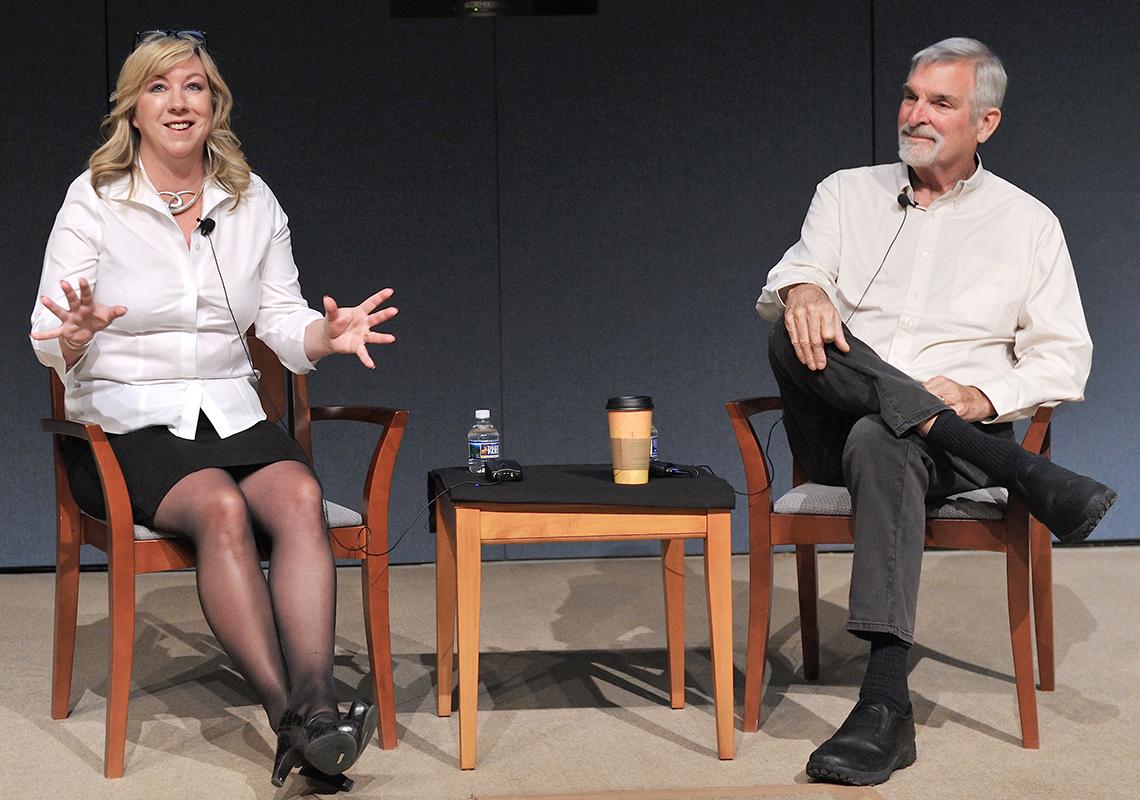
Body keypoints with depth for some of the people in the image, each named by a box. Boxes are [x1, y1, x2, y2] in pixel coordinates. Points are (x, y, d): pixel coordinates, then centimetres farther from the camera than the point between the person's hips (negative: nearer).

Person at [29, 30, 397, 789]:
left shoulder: (253, 201, 12)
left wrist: (325, 334, -13)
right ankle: (289, 717, -38)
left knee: (298, 495, -30)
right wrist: (77, 335, -27)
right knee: (222, 507, -34)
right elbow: (48, 342, -2)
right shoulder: (94, 200, 2)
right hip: (124, 421, -3)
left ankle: (315, 700, -42)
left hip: (231, 414, 3)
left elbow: (282, 321, 10)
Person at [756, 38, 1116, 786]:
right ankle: (1025, 474, -34)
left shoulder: (1026, 222, 12)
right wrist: (802, 290, -27)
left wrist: (981, 399, -13)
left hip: (961, 432, -3)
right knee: (796, 335, -32)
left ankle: (887, 704, -50)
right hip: (835, 433, 3)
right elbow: (795, 278, 0)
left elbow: (1064, 359, 7)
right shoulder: (846, 193, 17)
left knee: (881, 443, -40)